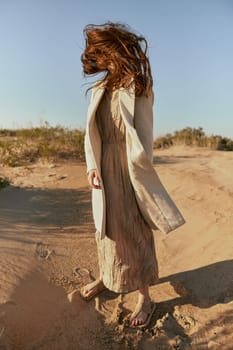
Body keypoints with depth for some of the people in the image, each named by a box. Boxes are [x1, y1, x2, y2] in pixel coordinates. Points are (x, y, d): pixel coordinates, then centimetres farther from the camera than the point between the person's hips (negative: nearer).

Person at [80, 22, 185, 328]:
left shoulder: (139, 86, -5)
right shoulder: (99, 90, 12)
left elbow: (142, 133, -11)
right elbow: (91, 132, 5)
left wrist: (139, 173, -15)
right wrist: (92, 166, -7)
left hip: (128, 168, -6)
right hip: (104, 169, 6)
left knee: (133, 231, 1)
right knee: (106, 227, 17)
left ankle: (145, 298, 18)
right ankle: (105, 277, 38)